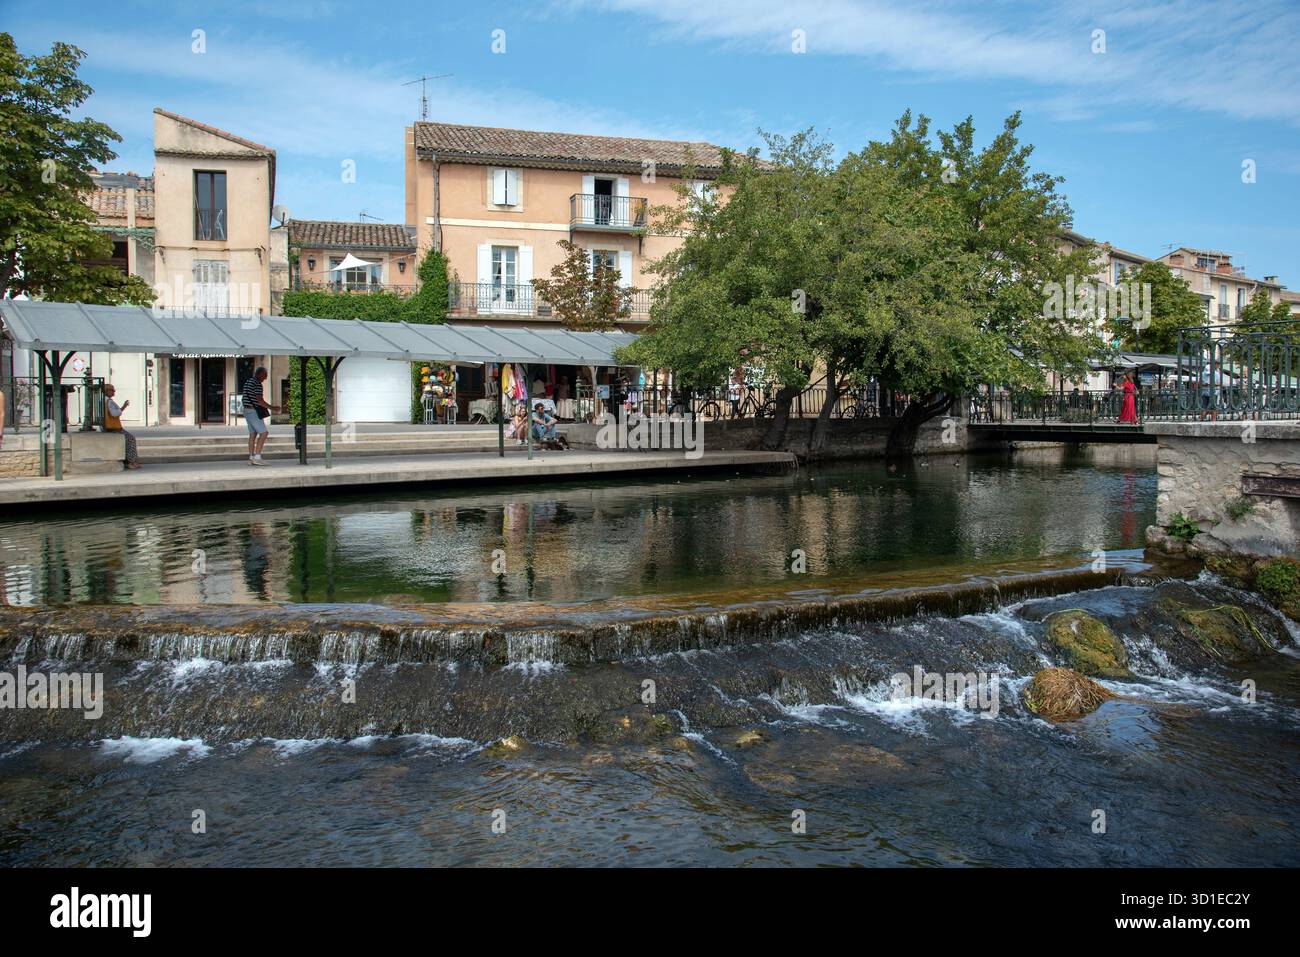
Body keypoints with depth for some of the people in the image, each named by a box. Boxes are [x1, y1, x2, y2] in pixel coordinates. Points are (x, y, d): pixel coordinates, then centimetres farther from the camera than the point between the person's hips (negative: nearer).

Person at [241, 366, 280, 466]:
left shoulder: (248, 382, 17)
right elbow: (259, 400, -20)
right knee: (263, 433, -9)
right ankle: (257, 457, -14)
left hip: (247, 410, 10)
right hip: (254, 411, -10)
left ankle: (251, 458, 8)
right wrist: (272, 408, -12)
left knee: (253, 434, 10)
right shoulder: (257, 383, -14)